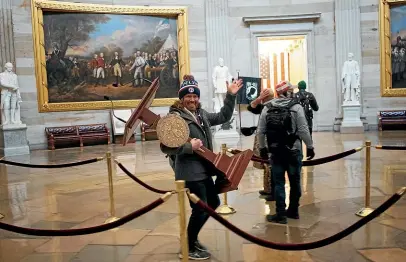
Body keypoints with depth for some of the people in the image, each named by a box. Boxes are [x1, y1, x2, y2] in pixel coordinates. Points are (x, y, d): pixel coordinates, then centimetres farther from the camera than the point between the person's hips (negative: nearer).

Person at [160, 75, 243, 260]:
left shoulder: (202, 114, 9)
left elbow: (223, 117, 19)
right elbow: (166, 148, -20)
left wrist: (230, 96, 11)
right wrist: (189, 146, -26)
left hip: (204, 170, 9)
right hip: (190, 173, -9)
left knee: (213, 203, 20)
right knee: (200, 209, -2)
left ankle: (192, 238, 37)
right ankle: (188, 248, 20)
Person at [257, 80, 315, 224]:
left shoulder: (268, 110, 3)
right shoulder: (296, 107, -7)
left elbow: (260, 132, 4)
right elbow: (303, 130, -11)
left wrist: (262, 148, 16)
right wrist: (310, 146, 0)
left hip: (276, 152, 2)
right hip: (293, 151, -2)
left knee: (279, 183, 7)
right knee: (295, 182, 14)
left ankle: (281, 214, 9)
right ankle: (293, 211, 25)